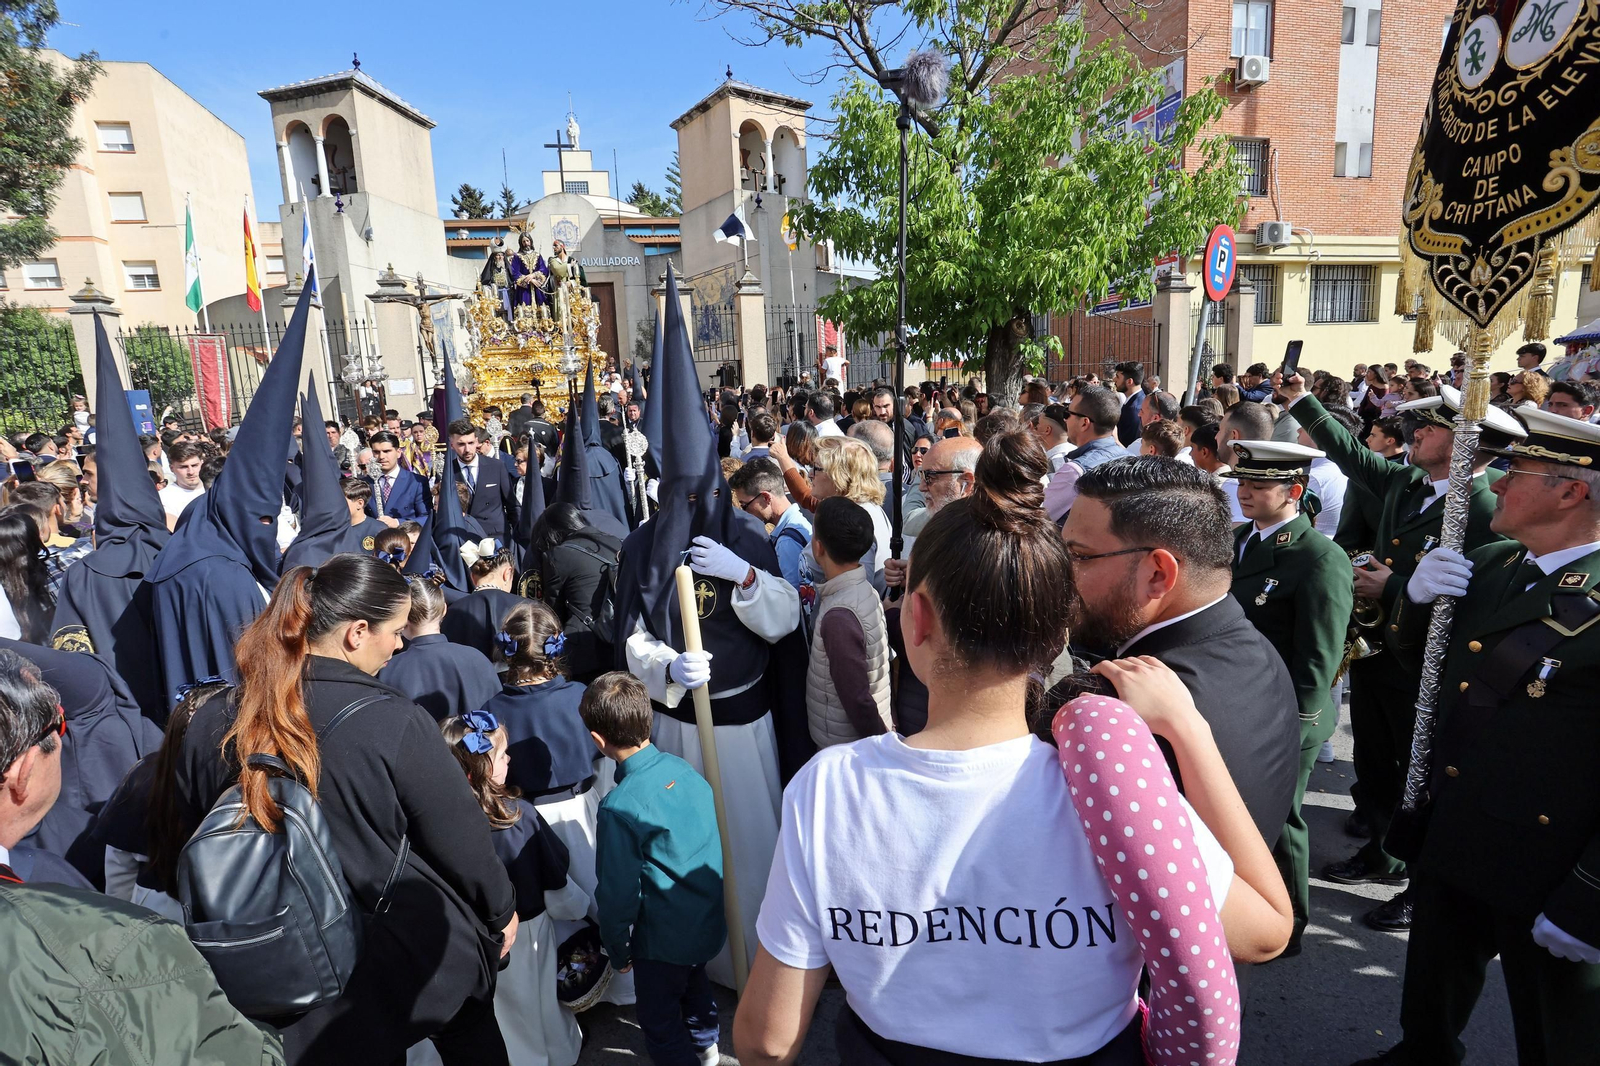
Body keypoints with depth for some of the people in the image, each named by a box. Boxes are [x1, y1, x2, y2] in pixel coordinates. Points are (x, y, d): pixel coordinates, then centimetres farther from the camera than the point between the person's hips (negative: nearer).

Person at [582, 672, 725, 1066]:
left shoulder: (620, 807, -28)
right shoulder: (682, 768, -11)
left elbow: (619, 893, -20)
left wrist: (617, 950, -2)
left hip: (664, 938, -7)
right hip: (709, 920, 7)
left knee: (658, 1018, 19)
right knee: (695, 980, 34)